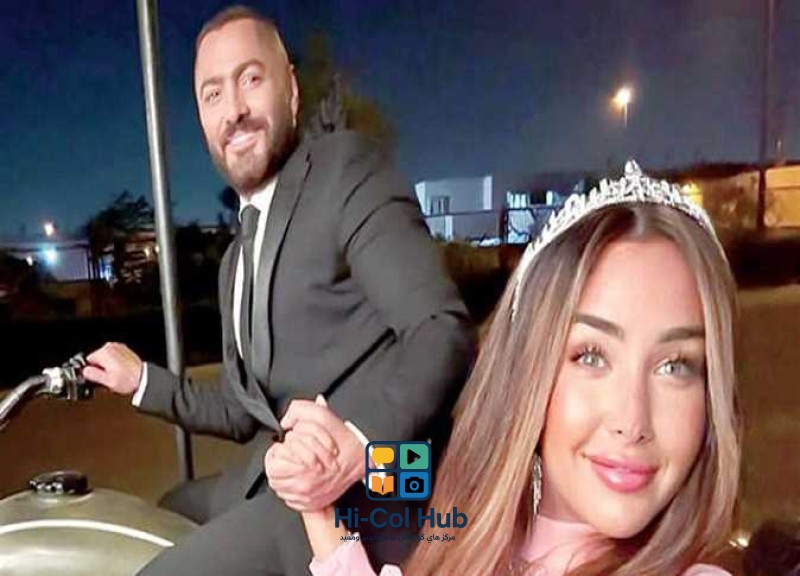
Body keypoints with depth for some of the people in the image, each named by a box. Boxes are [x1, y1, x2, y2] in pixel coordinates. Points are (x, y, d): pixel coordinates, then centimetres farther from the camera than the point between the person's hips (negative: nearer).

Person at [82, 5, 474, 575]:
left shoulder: (346, 166, -7)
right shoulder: (237, 261, 18)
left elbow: (444, 329, -18)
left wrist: (359, 440, -32)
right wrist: (143, 380, 20)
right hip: (284, 477, 8)